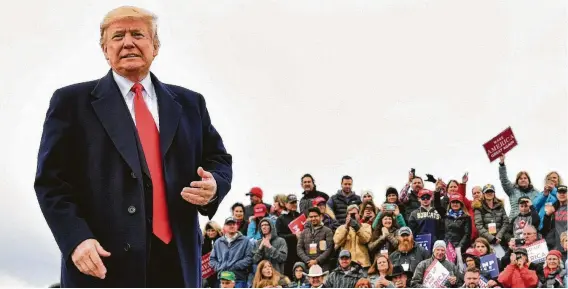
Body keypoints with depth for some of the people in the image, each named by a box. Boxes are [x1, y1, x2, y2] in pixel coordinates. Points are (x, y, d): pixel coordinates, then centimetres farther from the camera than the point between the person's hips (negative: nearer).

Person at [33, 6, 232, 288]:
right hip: (103, 260, -4)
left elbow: (219, 159, 21)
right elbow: (52, 180, 0)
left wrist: (213, 186, -4)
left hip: (176, 259, 4)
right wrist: (76, 239, -14)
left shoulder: (189, 103, 16)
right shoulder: (72, 102, 5)